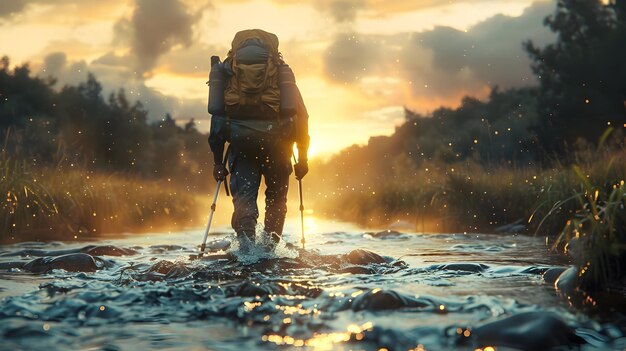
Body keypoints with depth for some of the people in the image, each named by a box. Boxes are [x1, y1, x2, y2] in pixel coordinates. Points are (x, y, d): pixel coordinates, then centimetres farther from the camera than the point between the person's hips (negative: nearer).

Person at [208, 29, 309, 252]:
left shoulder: (227, 71, 17)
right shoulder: (282, 72, 15)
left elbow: (217, 117, 11)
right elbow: (301, 115, 9)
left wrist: (218, 160, 13)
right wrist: (302, 157, 12)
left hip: (241, 142, 0)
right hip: (276, 142, 0)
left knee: (244, 197, 3)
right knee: (276, 199, 14)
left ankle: (246, 240, -19)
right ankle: (269, 247, 5)